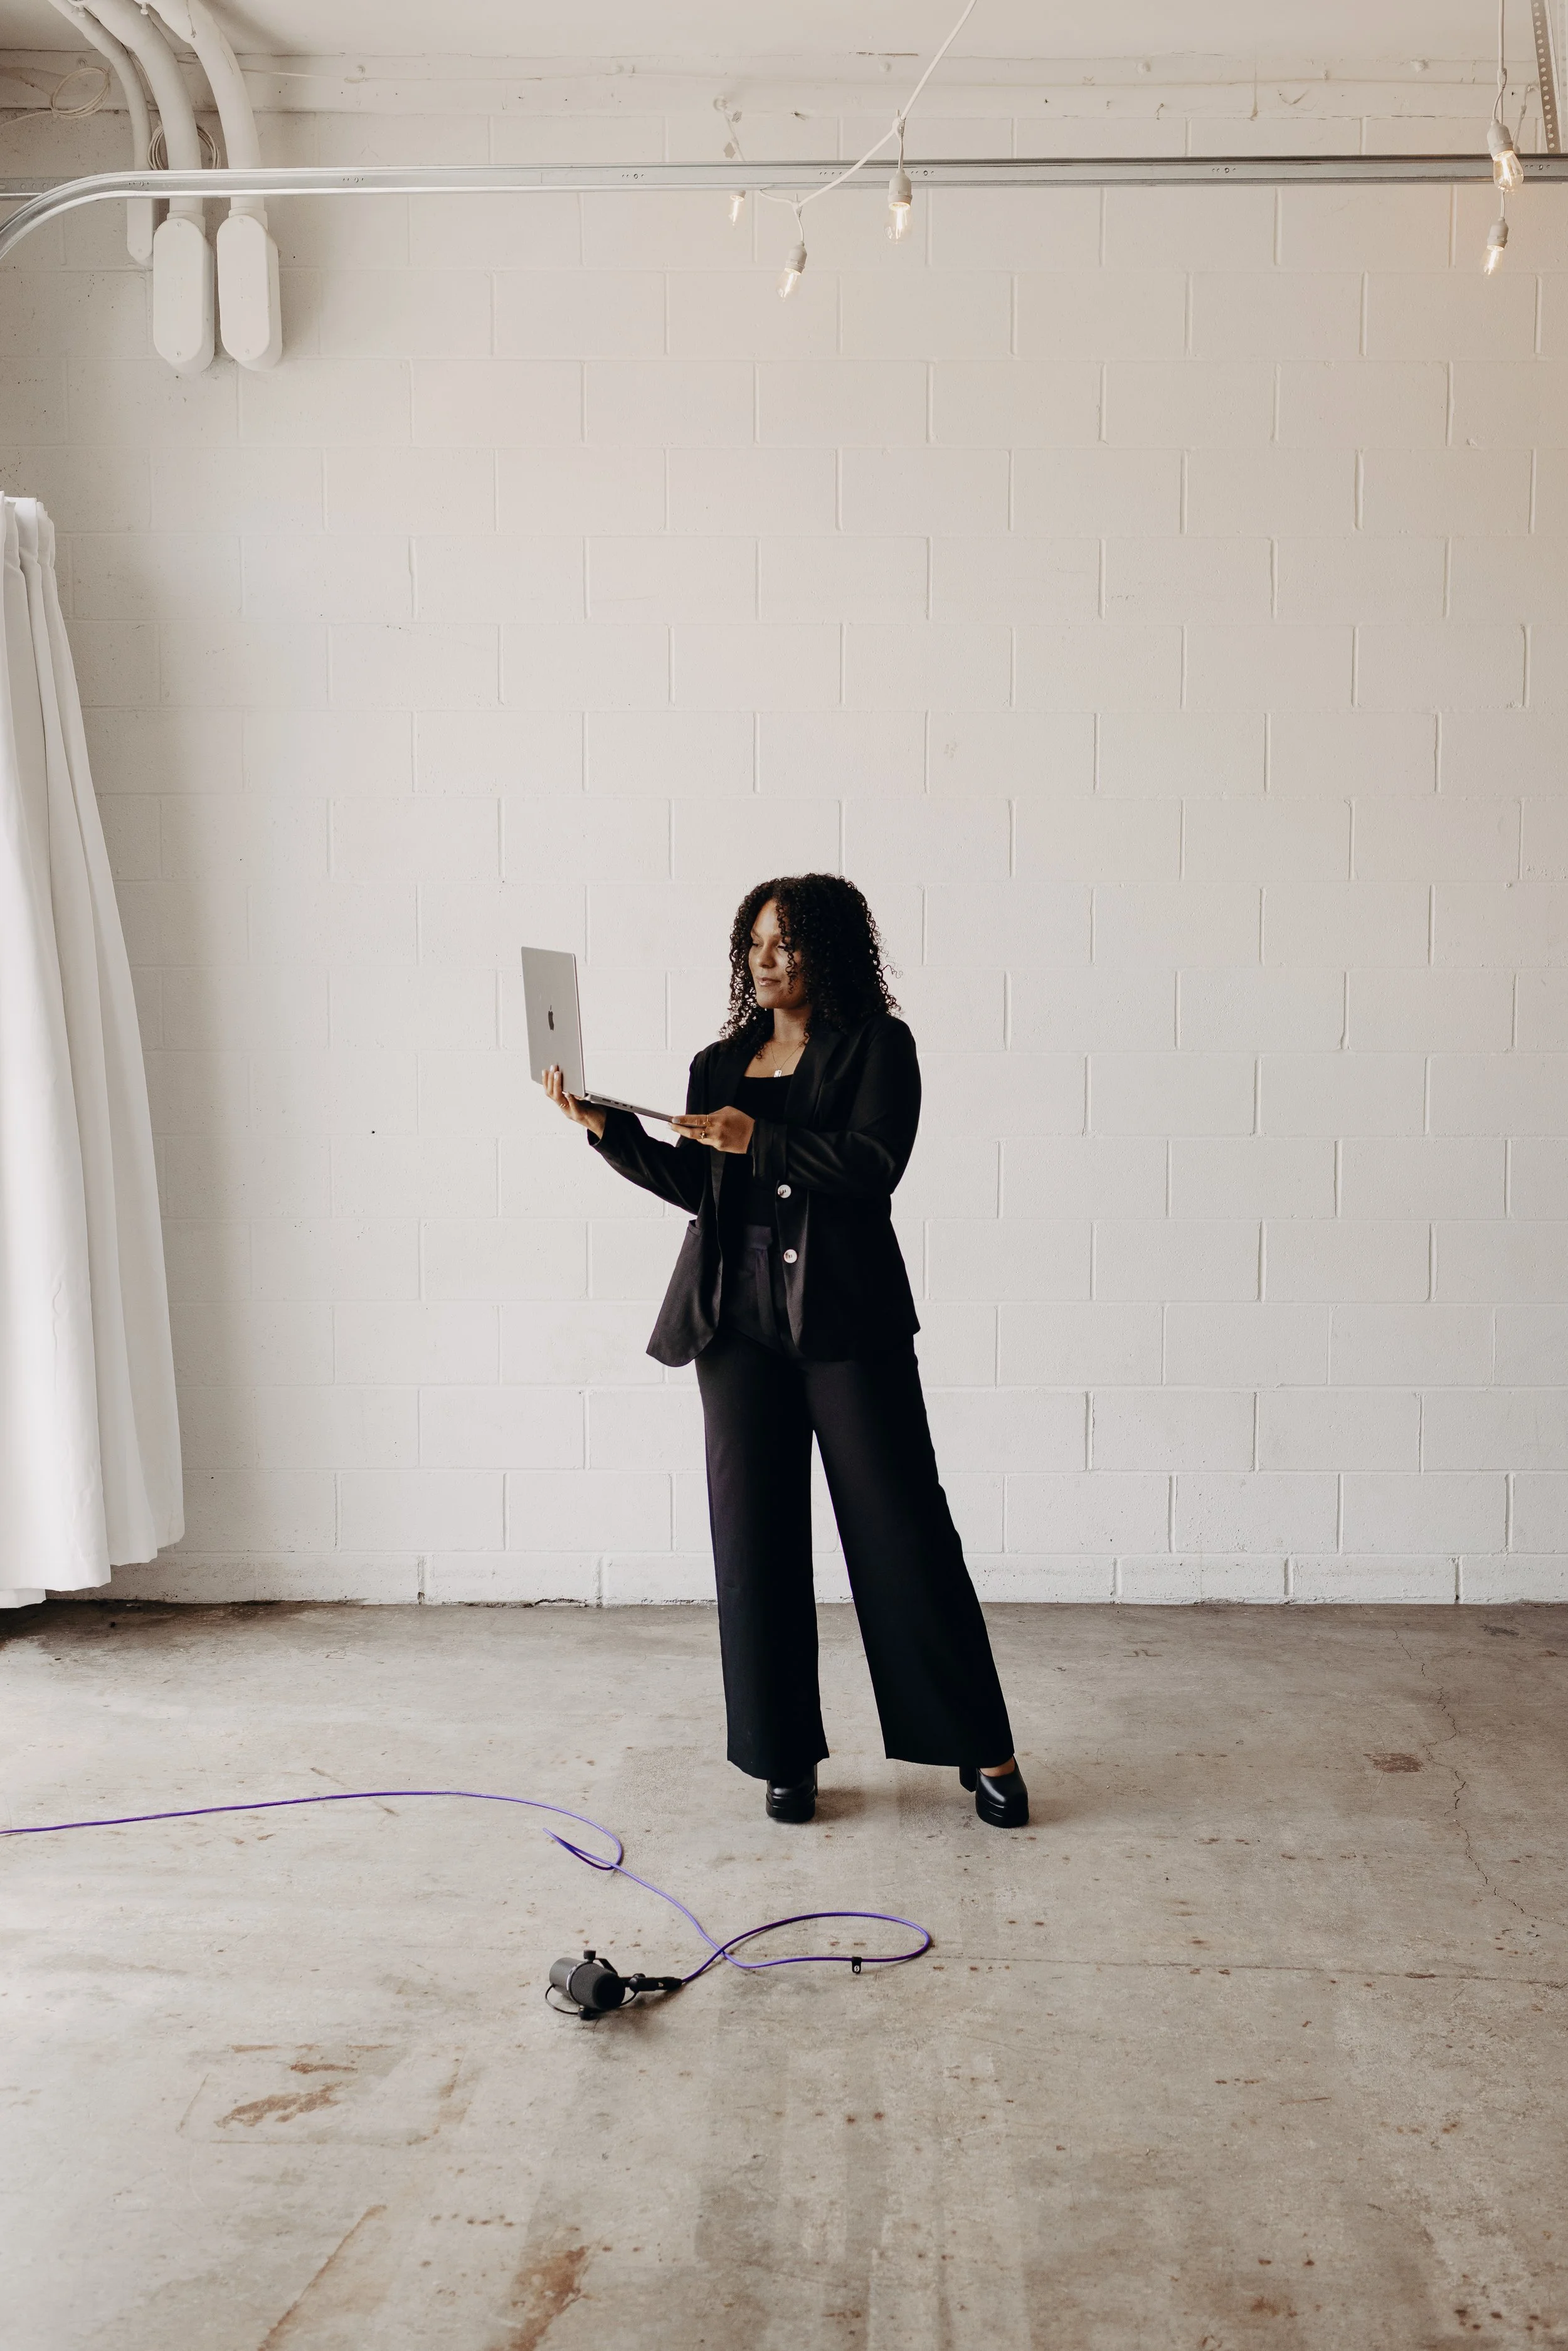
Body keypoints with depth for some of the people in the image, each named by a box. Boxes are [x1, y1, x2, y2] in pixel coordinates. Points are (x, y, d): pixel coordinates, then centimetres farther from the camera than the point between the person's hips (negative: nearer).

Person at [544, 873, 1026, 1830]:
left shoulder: (878, 1045, 1)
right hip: (741, 1320, 5)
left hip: (847, 1317, -4)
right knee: (755, 1537, 4)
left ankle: (985, 1751, 10)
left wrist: (758, 1138, -18)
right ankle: (786, 1757, 16)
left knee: (904, 1533, -2)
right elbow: (696, 1186, 11)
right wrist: (607, 1126, 1)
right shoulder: (721, 1064, 17)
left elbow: (873, 1164, -12)